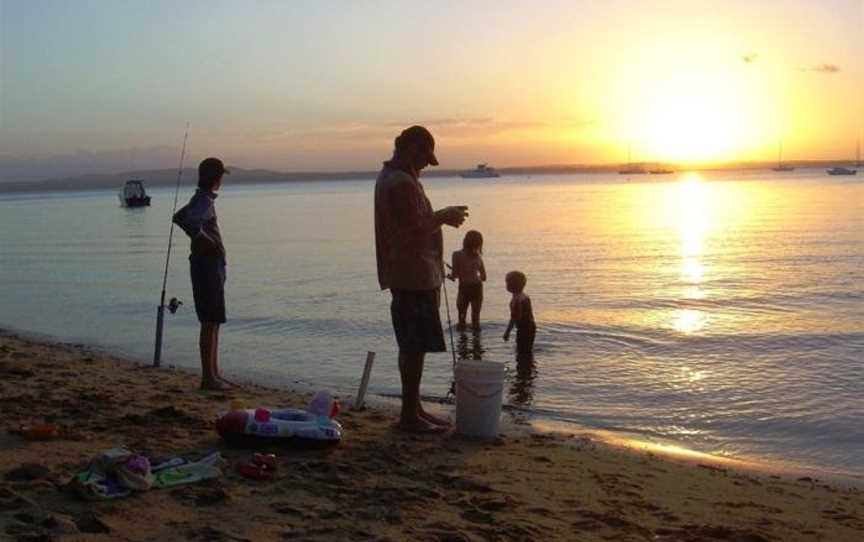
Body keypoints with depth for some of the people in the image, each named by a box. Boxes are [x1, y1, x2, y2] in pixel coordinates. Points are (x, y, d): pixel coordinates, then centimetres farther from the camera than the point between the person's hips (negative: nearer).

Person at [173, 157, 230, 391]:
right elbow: (191, 222, -37)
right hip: (208, 266, -10)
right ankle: (208, 377, -2)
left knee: (214, 323, 14)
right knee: (209, 323, -6)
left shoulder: (201, 199, 14)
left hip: (213, 267, 10)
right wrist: (205, 241, -21)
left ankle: (214, 373, 20)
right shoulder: (205, 201, -16)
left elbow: (178, 217, 30)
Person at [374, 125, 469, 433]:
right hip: (412, 276, -11)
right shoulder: (402, 183, -18)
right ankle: (409, 415, 2)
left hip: (411, 274, 11)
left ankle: (414, 409, 22)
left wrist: (442, 216, 14)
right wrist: (444, 216, -10)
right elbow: (414, 229, -23)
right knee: (415, 347, -5)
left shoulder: (392, 178, 16)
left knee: (413, 346, 15)